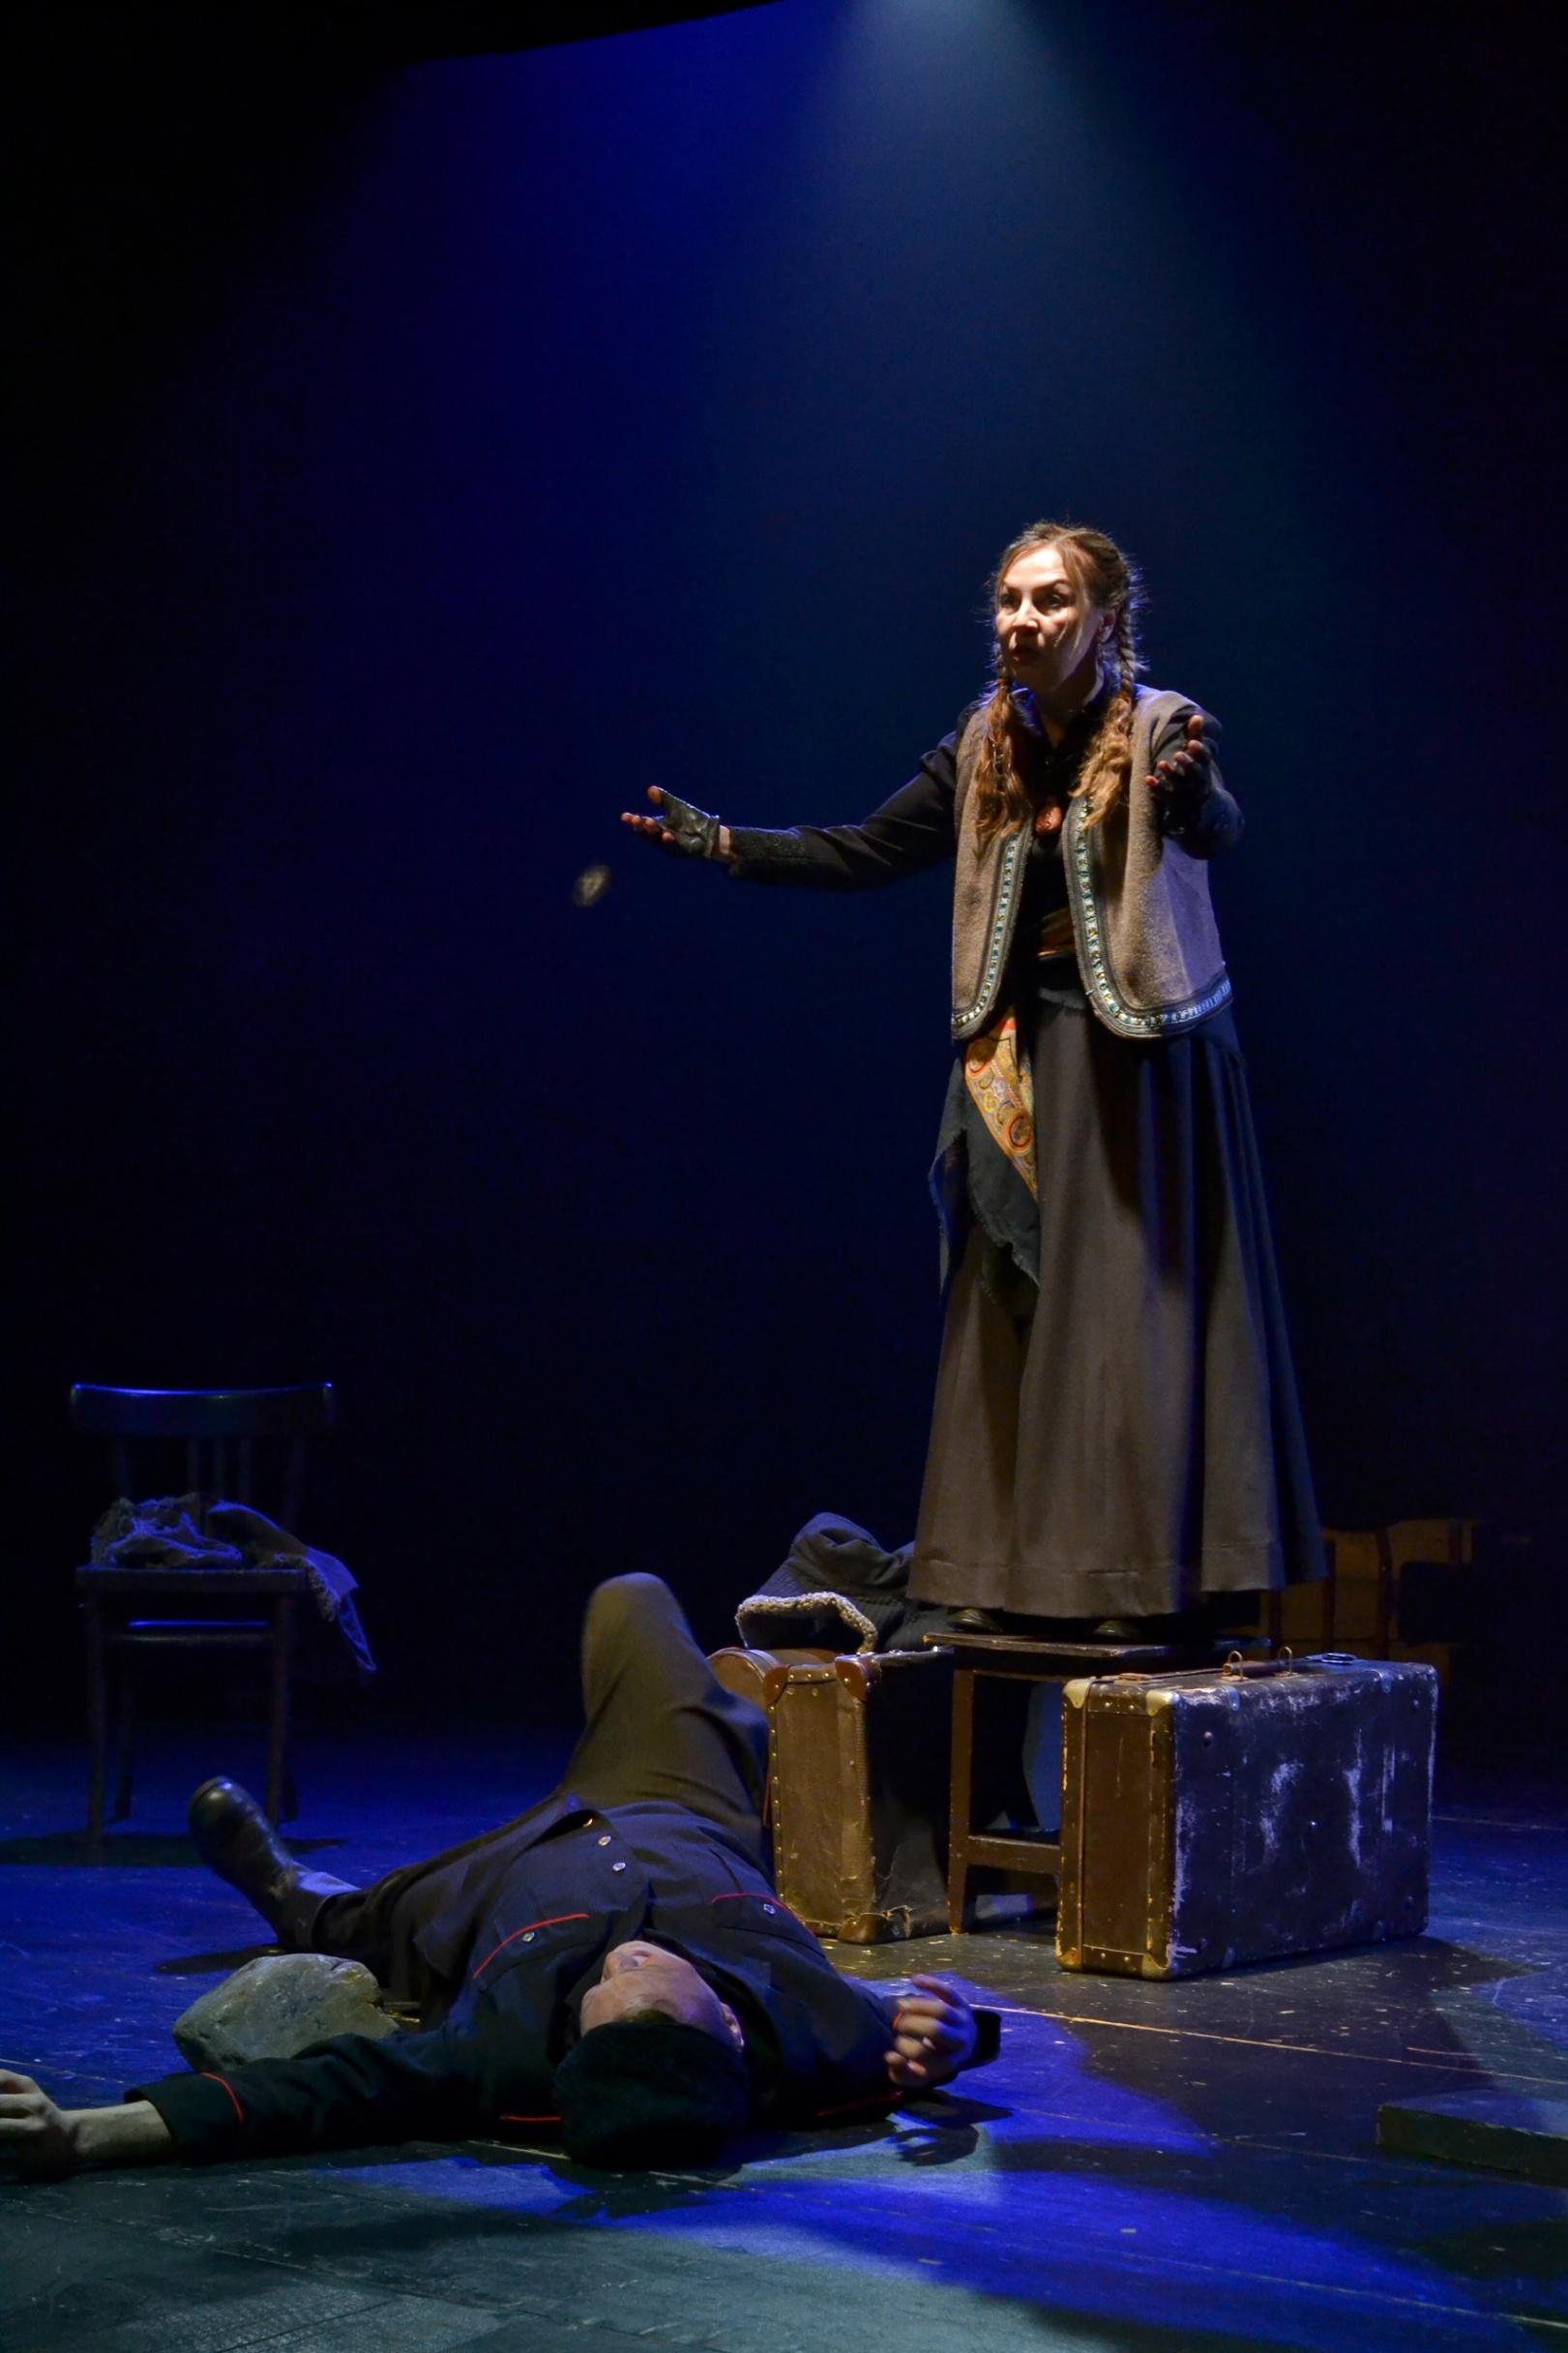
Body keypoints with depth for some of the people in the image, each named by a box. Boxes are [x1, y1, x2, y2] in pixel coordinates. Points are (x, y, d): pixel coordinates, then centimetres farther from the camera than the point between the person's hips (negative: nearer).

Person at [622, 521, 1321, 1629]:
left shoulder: (1161, 728, -9)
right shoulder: (987, 746, 8)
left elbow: (1215, 830, -29)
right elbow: (866, 851, 13)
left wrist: (1192, 791, -52)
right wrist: (722, 841, 6)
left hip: (1140, 1058, -5)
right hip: (1021, 1059, 5)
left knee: (1130, 1306, -7)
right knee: (1015, 1314, 5)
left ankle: (1149, 1577, -2)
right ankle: (1019, 1576, 11)